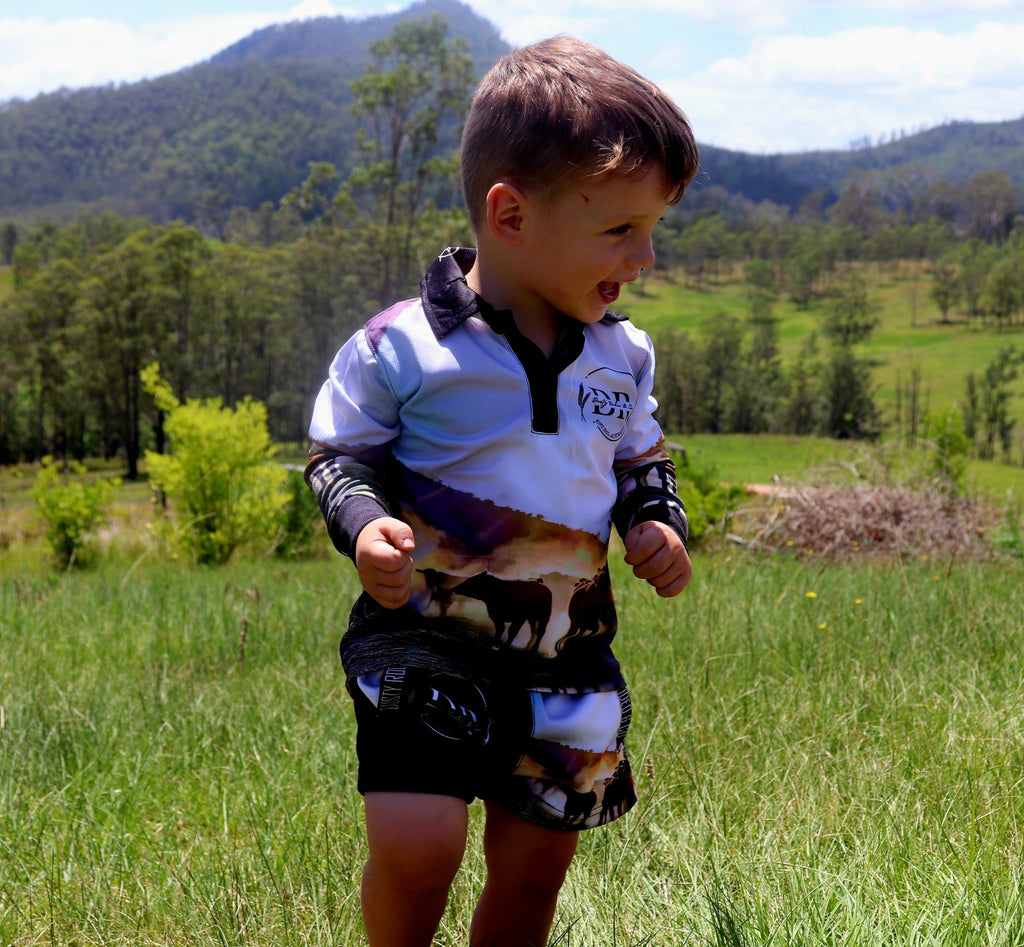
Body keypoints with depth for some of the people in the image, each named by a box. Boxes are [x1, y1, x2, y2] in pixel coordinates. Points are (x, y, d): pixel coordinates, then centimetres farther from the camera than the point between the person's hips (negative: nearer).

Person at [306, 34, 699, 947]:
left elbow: (641, 461, 20)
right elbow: (341, 457, -2)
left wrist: (657, 522, 0)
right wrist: (365, 527, -21)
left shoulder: (623, 355, 5)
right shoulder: (400, 347, -12)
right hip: (427, 642, -5)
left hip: (567, 655, 5)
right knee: (416, 846, -16)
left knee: (534, 868, 10)